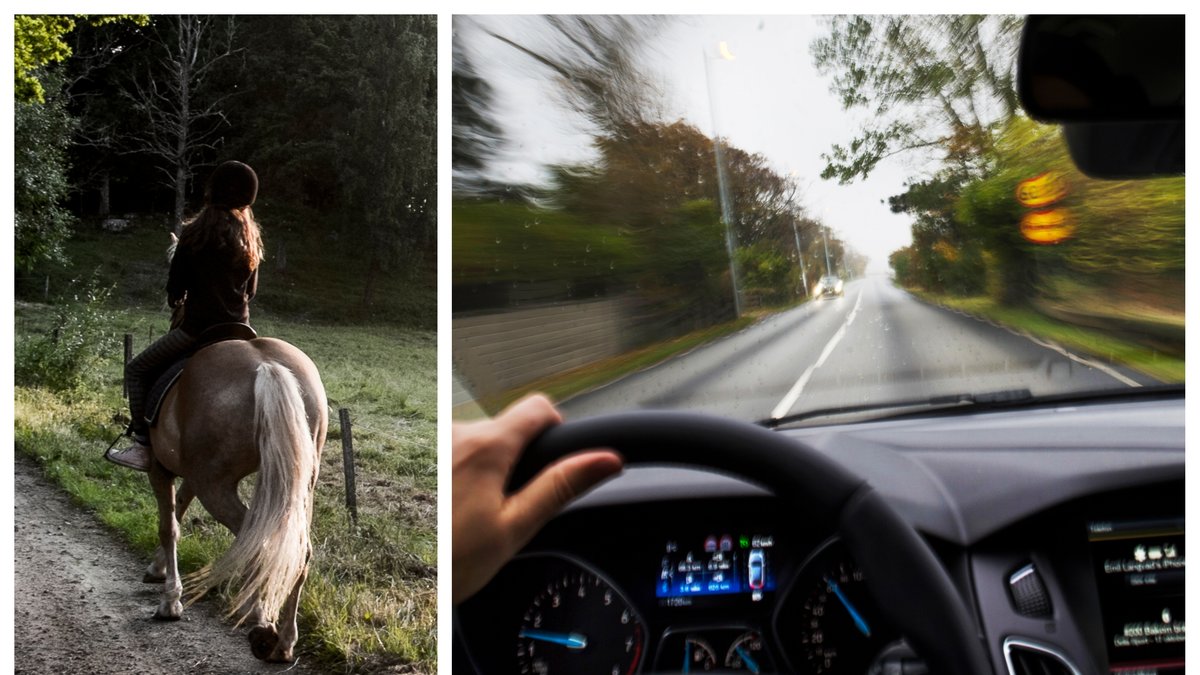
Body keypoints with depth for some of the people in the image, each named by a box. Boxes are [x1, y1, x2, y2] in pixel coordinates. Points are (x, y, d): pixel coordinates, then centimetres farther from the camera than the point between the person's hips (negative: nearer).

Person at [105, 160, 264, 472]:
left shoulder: (195, 232, -12)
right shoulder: (250, 236, 5)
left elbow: (175, 287, -5)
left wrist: (177, 302, 16)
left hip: (197, 328, -6)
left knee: (137, 370, 9)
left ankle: (143, 446, 2)